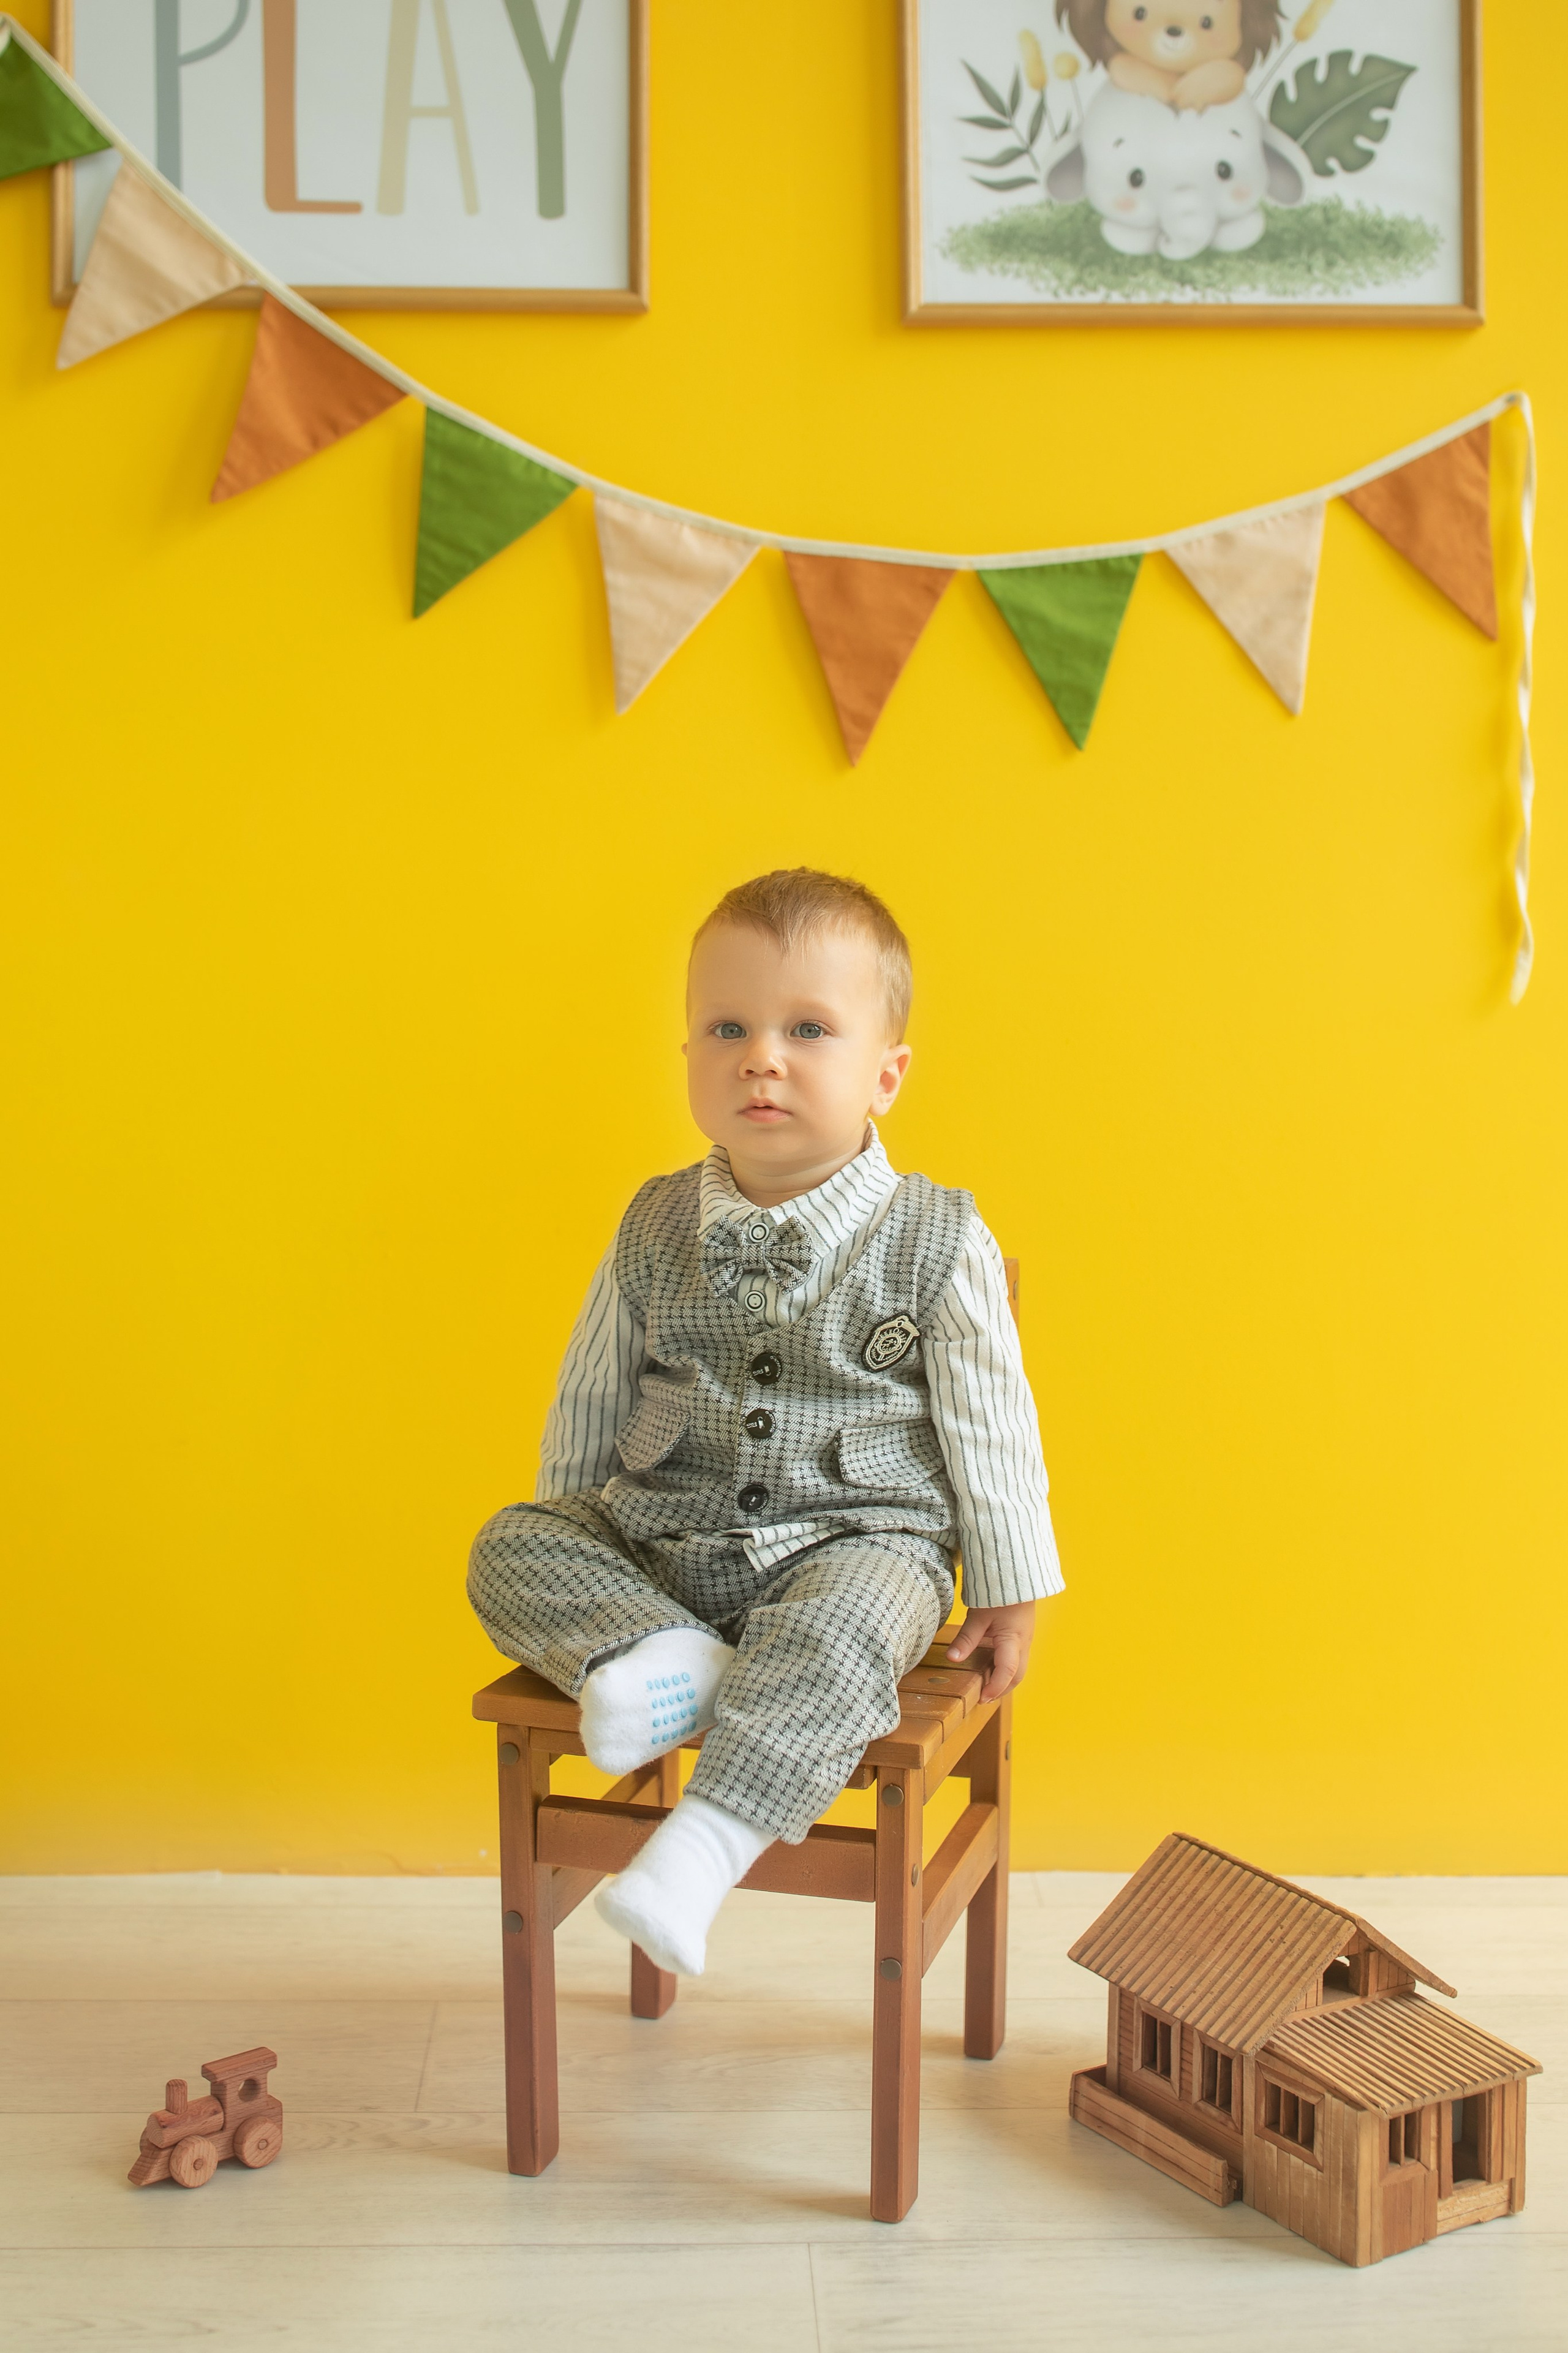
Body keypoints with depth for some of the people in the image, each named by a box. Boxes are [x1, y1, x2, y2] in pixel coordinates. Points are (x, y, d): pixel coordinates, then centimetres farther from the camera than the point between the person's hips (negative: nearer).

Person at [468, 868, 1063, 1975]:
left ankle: (700, 1851, -39)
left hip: (855, 1542, -4)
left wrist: (1007, 1595, 4)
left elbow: (992, 1430, 0)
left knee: (846, 1623, -36)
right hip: (656, 1540, 4)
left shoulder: (938, 1244, -7)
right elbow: (589, 1399, 13)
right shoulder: (656, 1231, 1)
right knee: (512, 1547, -12)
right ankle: (666, 1656, -27)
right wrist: (568, 1540, 18)